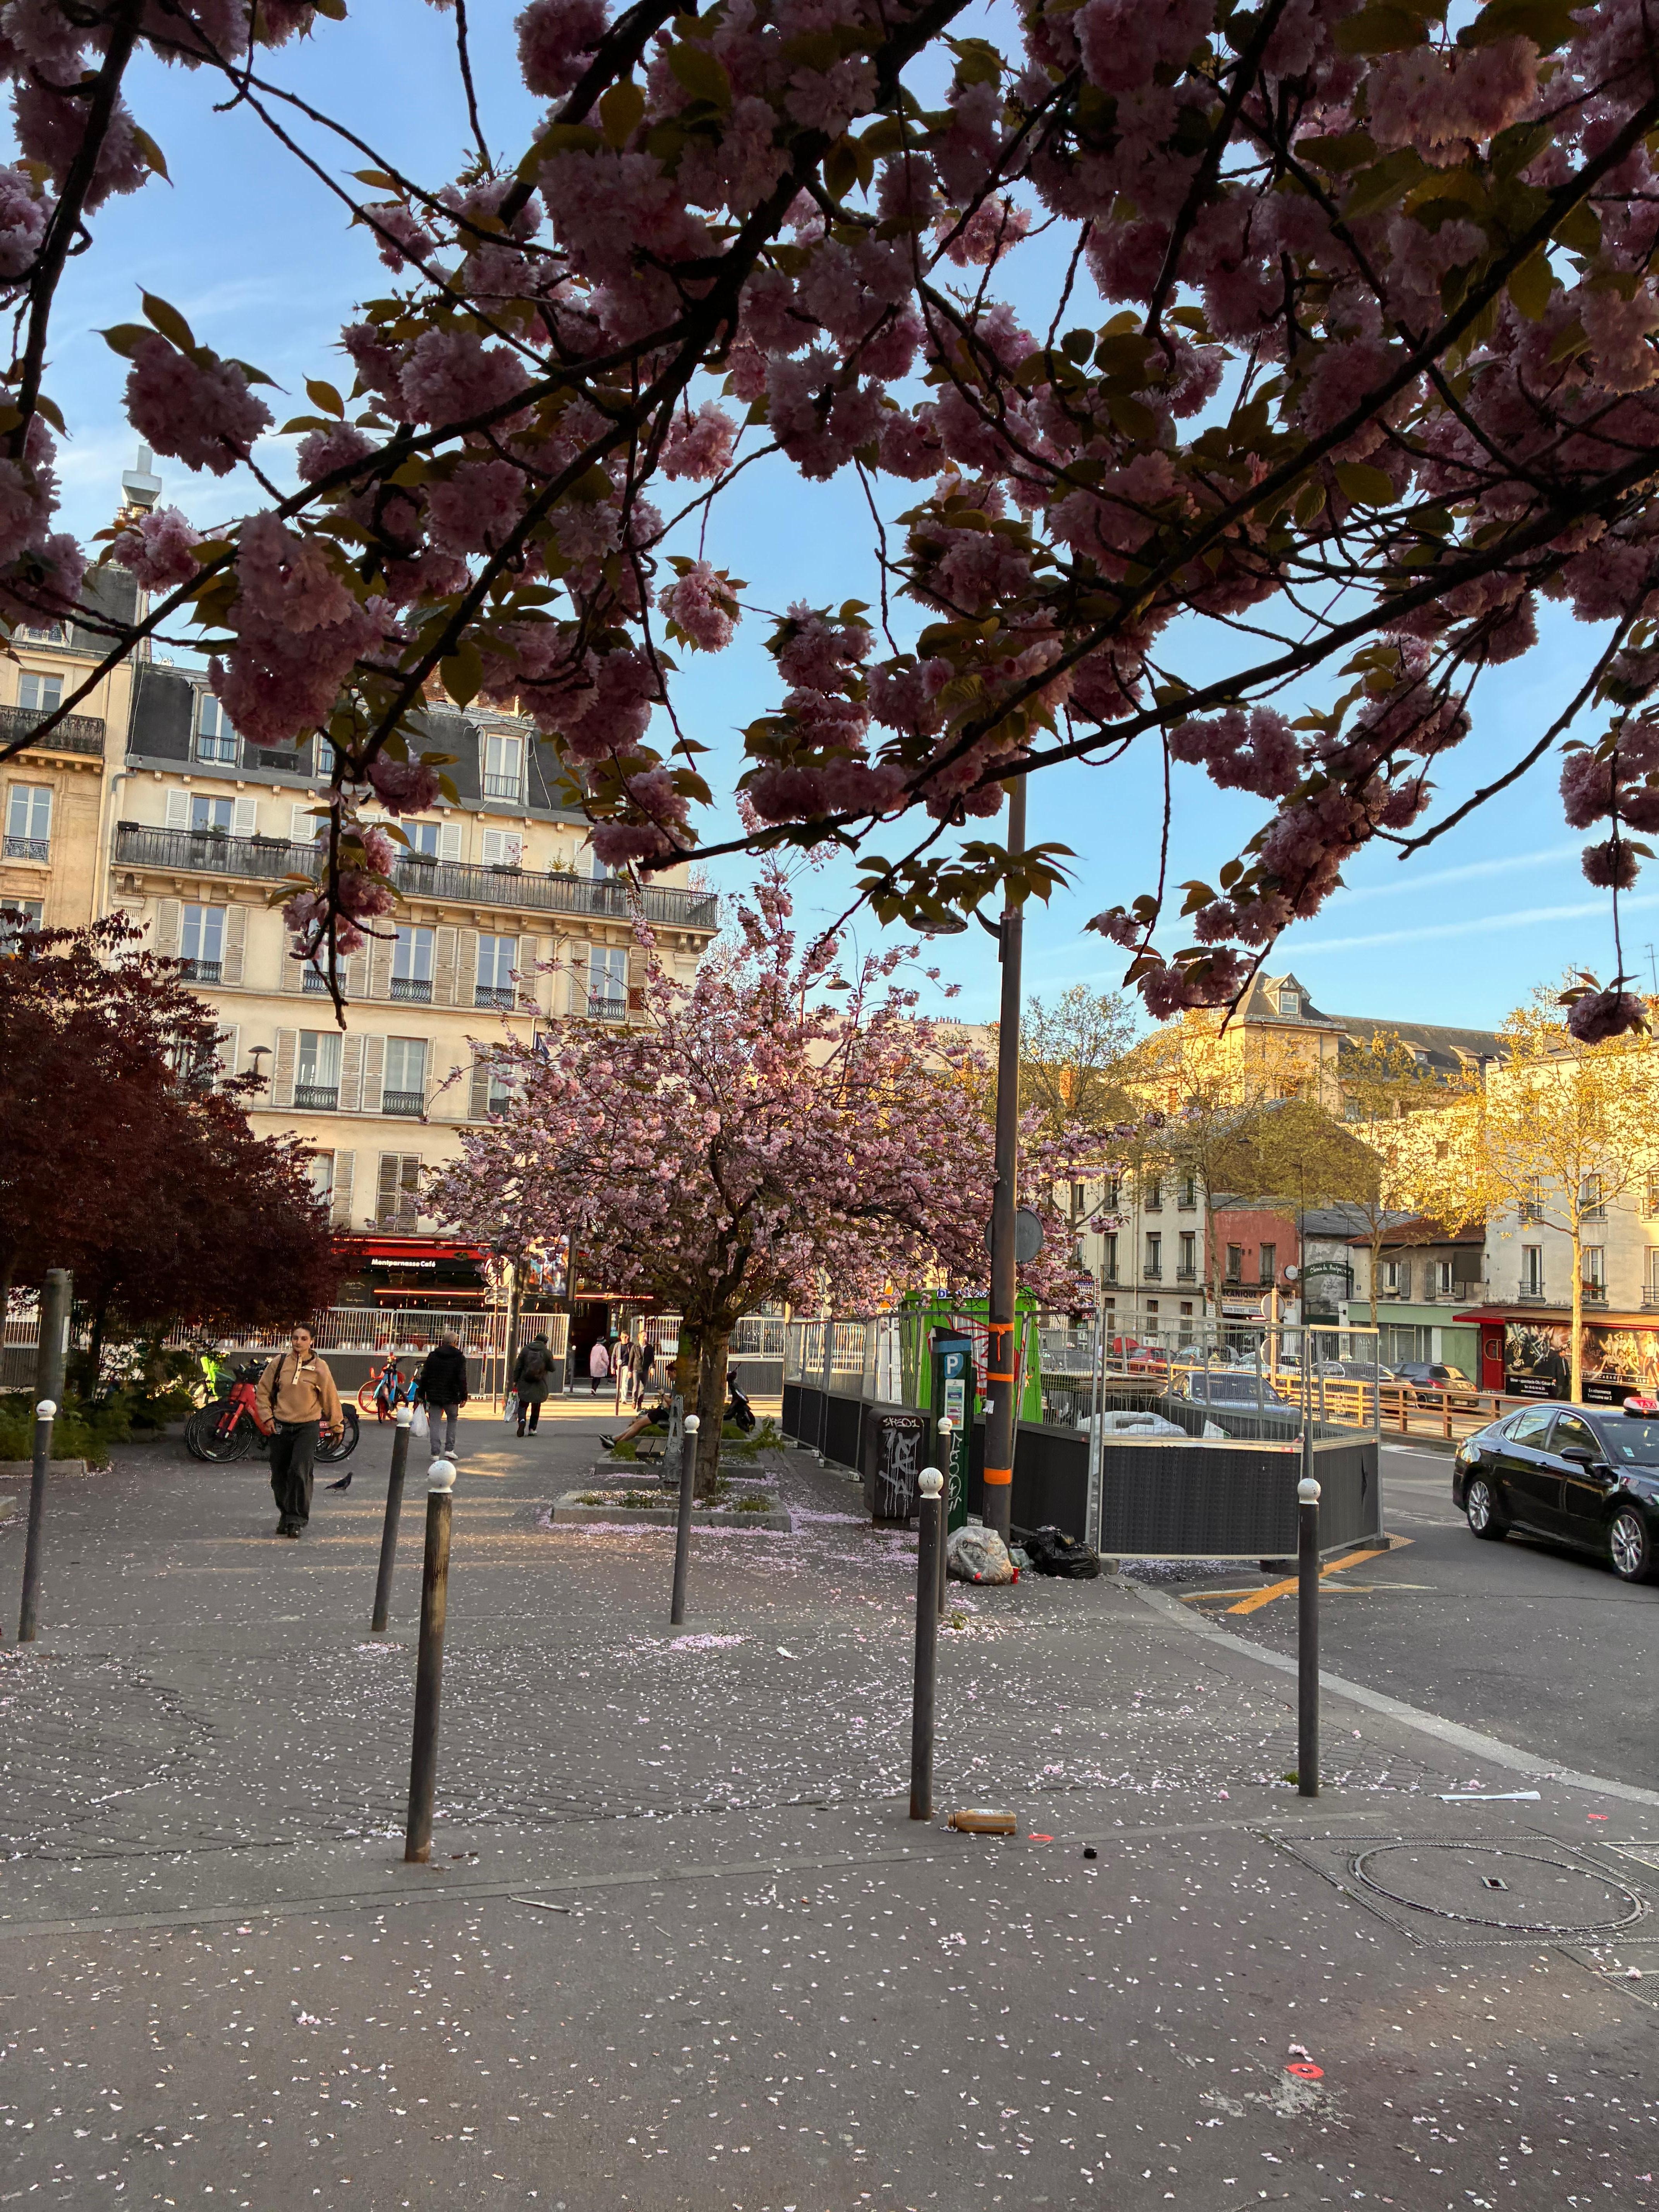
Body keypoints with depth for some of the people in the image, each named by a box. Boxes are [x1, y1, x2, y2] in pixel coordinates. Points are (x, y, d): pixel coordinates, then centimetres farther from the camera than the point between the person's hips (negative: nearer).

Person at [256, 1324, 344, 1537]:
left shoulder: (319, 1367, -3)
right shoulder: (279, 1362, 1)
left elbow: (330, 1397, 4)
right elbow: (263, 1391, 9)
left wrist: (337, 1426, 9)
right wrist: (267, 1417, -1)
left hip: (308, 1427, -3)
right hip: (281, 1426, 3)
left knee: (300, 1473, -15)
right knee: (279, 1476, 9)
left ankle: (298, 1519, -6)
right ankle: (285, 1515, 27)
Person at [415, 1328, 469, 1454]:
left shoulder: (432, 1355, 4)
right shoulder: (460, 1358, -4)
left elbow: (424, 1377, 5)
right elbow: (462, 1379, -8)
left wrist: (421, 1395, 11)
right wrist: (464, 1397, -2)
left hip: (434, 1396, 2)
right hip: (452, 1397, -2)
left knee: (435, 1424, 6)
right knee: (452, 1420, 17)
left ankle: (435, 1452, 2)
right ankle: (449, 1448, 8)